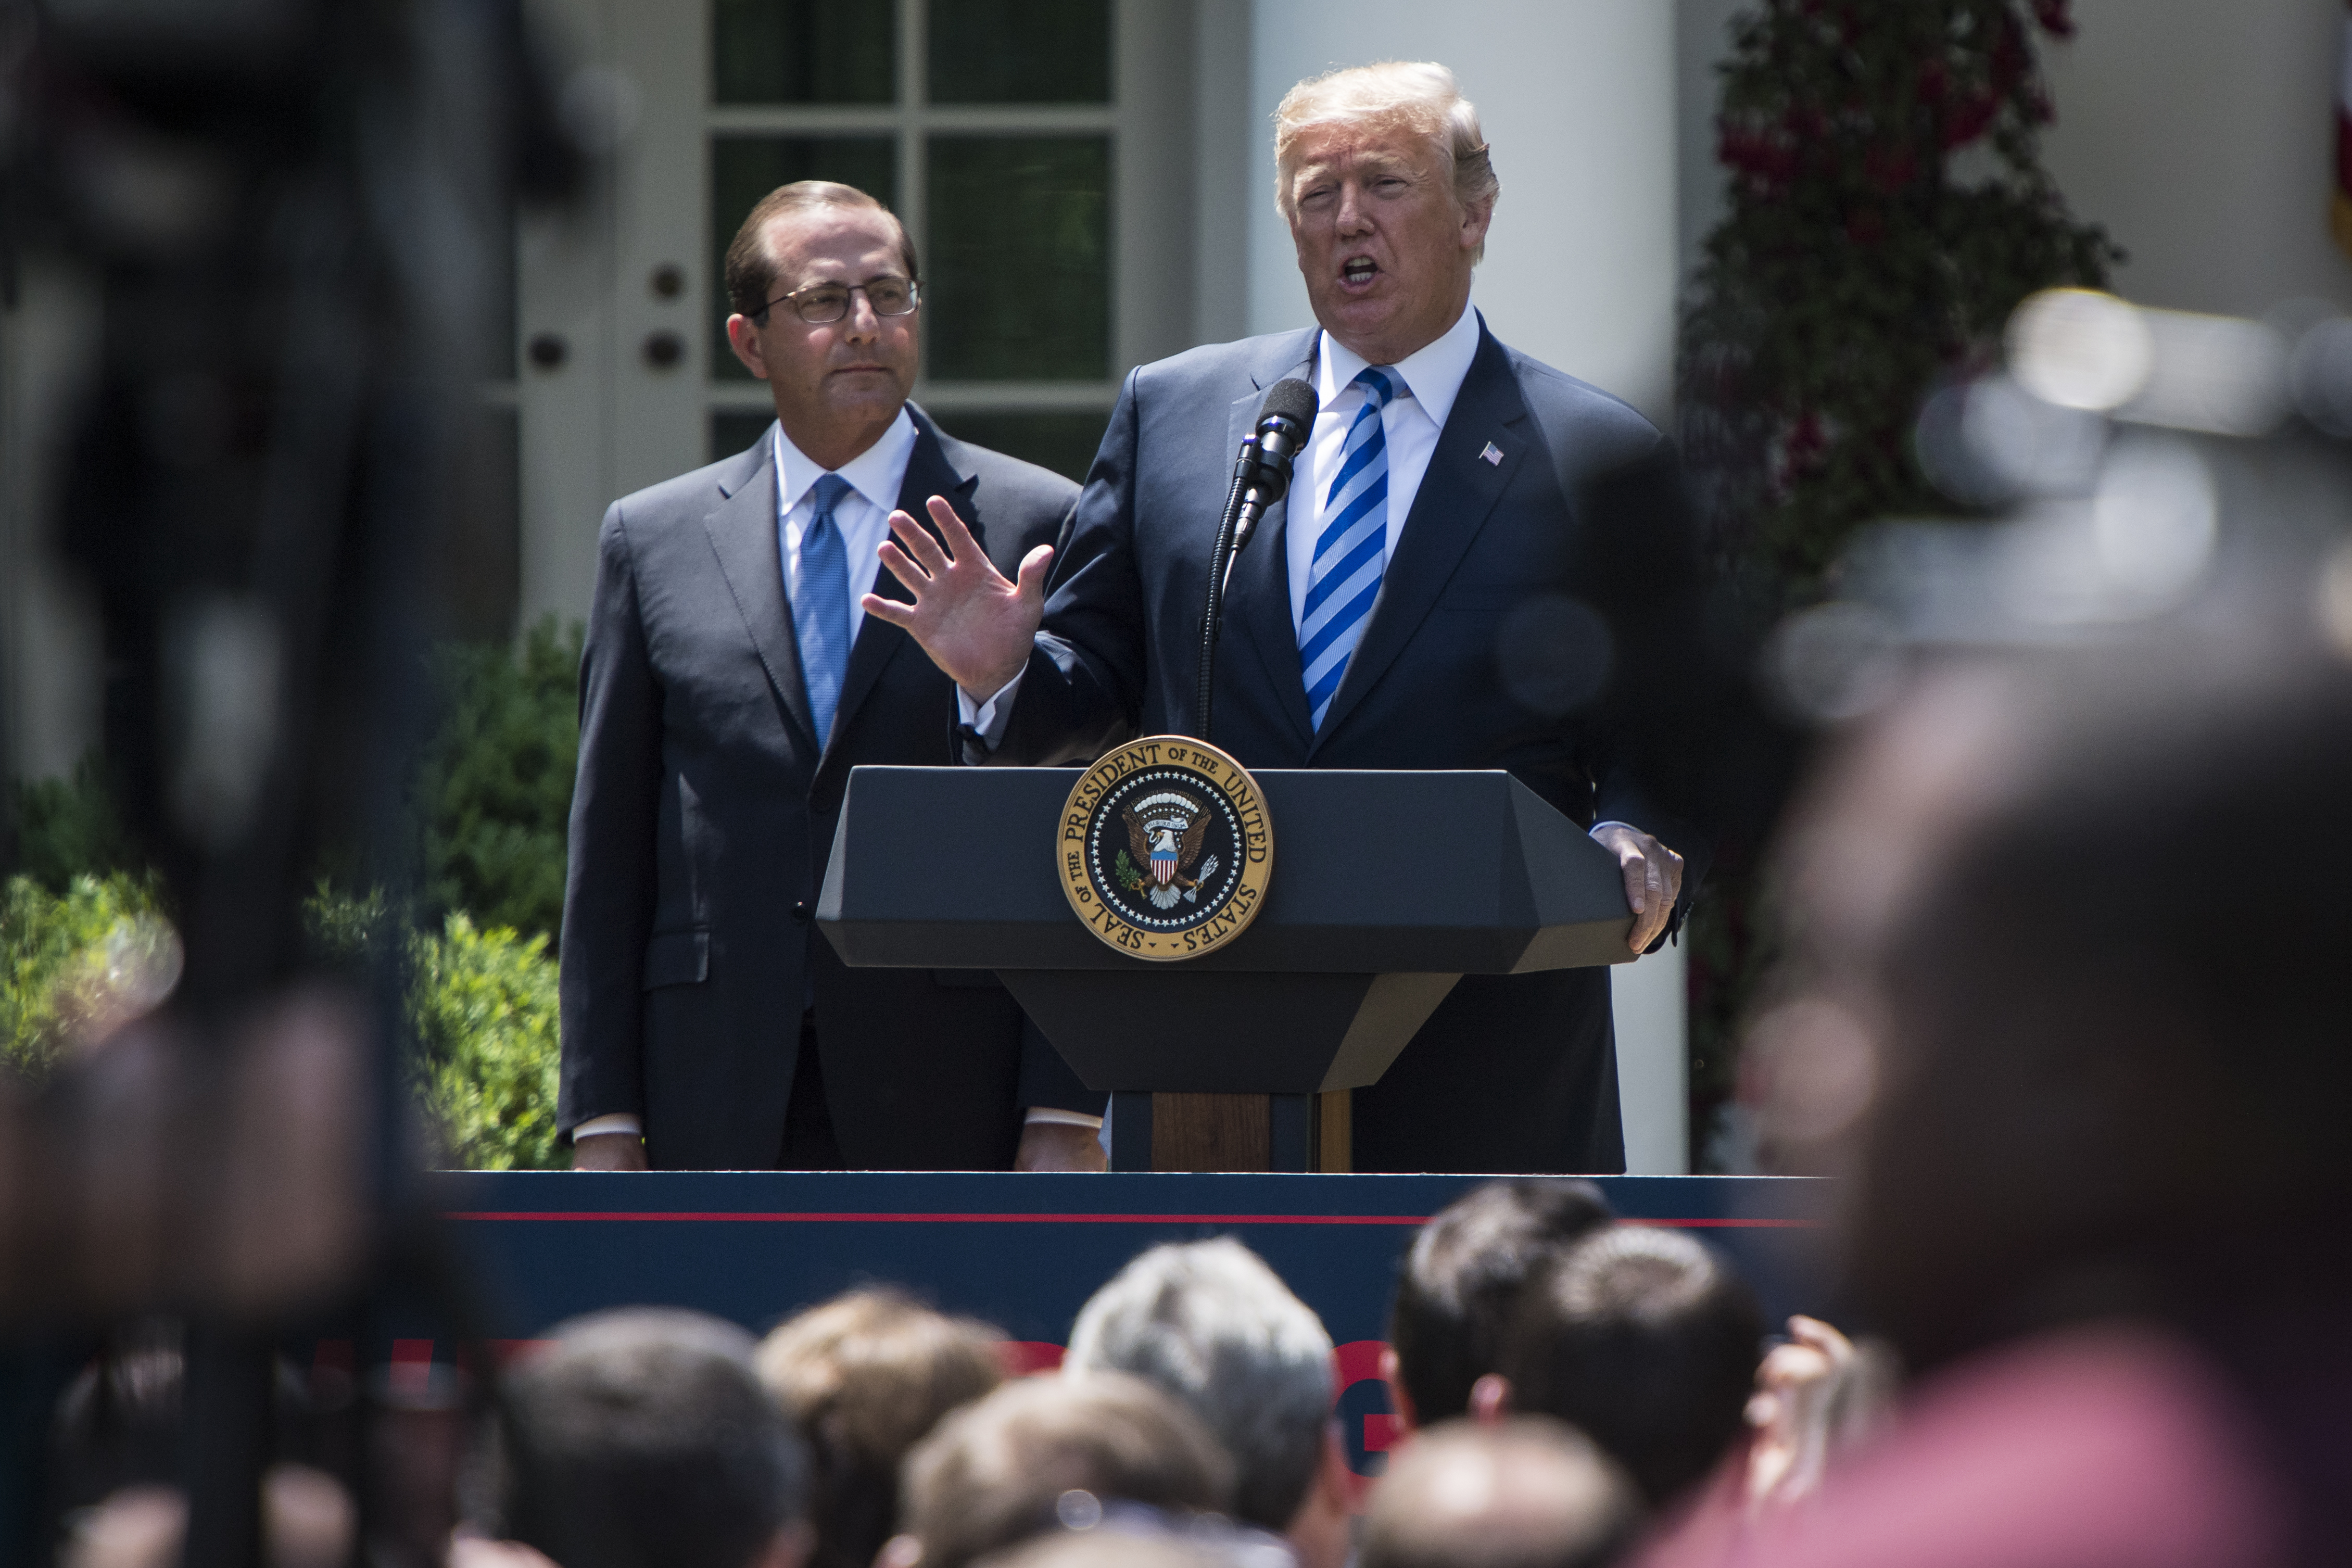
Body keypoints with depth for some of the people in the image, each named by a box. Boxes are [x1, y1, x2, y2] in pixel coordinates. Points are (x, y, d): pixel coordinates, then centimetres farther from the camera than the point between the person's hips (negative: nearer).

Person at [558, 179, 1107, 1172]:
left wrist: (1066, 1116, -5)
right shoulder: (652, 540, 12)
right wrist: (603, 1119, 4)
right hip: (724, 1115, 1)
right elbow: (608, 849, 11)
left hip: (949, 1110, -1)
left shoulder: (1038, 526, 5)